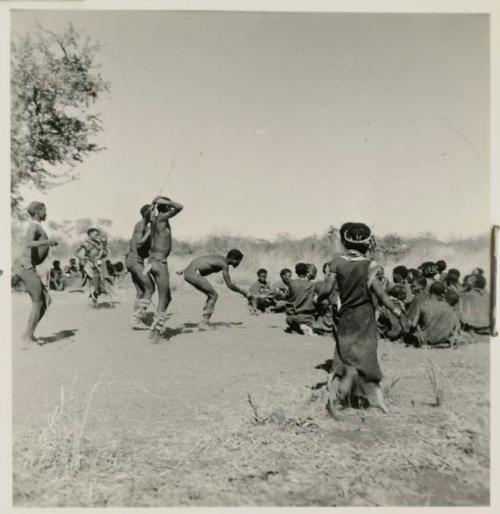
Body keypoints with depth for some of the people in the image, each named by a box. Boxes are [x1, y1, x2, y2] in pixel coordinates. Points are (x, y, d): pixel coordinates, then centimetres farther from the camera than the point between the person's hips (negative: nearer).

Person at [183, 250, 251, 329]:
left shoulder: (220, 259, 17)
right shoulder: (224, 264, -13)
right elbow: (230, 285, -16)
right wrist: (244, 292, -4)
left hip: (188, 272, 10)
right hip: (193, 273, -10)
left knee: (212, 295, 13)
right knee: (213, 296, -7)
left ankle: (205, 323, 11)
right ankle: (204, 324, -8)